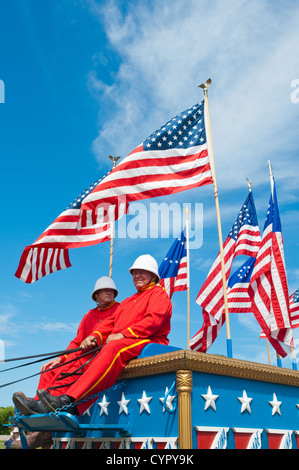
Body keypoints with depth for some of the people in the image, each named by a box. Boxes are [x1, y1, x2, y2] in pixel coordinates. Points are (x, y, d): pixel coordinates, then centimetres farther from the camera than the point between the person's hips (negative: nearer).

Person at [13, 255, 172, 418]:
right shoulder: (127, 301, 32)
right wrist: (95, 336, -2)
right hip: (116, 344, 8)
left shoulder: (158, 293, 9)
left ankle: (70, 401, -48)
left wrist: (122, 334, -16)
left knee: (112, 349, -36)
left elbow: (153, 320, -9)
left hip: (148, 342, -8)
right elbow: (110, 322, 19)